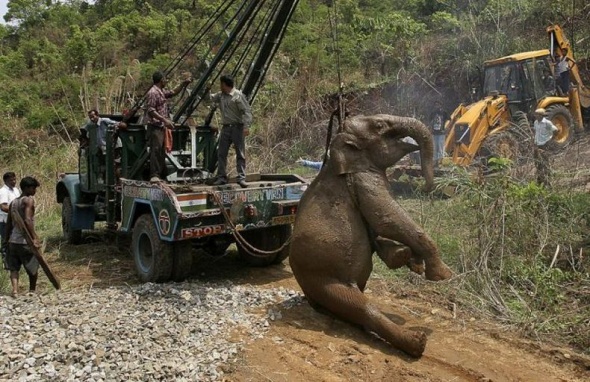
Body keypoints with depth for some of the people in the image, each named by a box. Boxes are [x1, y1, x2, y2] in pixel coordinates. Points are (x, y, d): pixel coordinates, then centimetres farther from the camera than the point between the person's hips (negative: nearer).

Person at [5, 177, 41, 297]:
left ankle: (15, 289, -8)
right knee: (33, 267, 12)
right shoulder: (29, 200, -11)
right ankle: (32, 290, 24)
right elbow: (27, 220, -24)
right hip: (25, 241, -6)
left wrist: (8, 240, 22)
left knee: (14, 267, 9)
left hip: (13, 241, 6)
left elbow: (8, 224, 15)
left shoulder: (13, 202, 12)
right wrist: (35, 237, -26)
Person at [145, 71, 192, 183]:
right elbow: (151, 111, -19)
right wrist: (164, 120, -25)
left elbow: (173, 92, 31)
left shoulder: (161, 92, 16)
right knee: (156, 151, -13)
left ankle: (163, 175, 17)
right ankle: (154, 176, -15)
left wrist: (184, 83, 21)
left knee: (162, 152, 12)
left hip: (161, 127, 10)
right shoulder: (153, 93, -13)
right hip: (155, 127, -10)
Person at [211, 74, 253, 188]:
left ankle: (241, 178, 0)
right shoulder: (220, 95, 11)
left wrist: (246, 126, -23)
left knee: (240, 154, -2)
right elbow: (210, 98, 29)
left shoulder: (238, 95, -10)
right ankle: (222, 177, 13)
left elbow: (247, 111, -15)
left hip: (237, 128, -7)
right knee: (221, 154, 6)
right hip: (225, 128, 7)